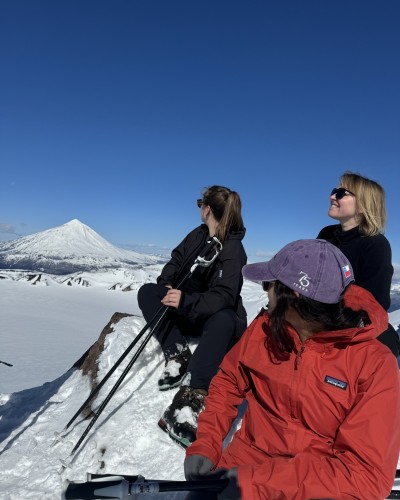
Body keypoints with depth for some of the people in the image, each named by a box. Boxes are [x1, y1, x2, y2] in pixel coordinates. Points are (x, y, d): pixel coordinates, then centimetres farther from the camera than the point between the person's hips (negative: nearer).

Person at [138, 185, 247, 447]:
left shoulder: (233, 250, -18)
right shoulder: (198, 235, 5)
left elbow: (222, 297, -28)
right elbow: (176, 261, 9)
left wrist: (186, 302, -43)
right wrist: (166, 285, -13)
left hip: (214, 316, -7)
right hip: (186, 312, 7)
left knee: (225, 319, -40)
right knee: (147, 291, -10)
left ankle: (192, 396, -51)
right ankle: (177, 353, -25)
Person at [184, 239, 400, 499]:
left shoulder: (375, 364, -16)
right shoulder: (265, 327, -4)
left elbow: (368, 474, -17)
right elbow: (228, 382, 8)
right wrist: (204, 446, -5)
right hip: (242, 465, 3)